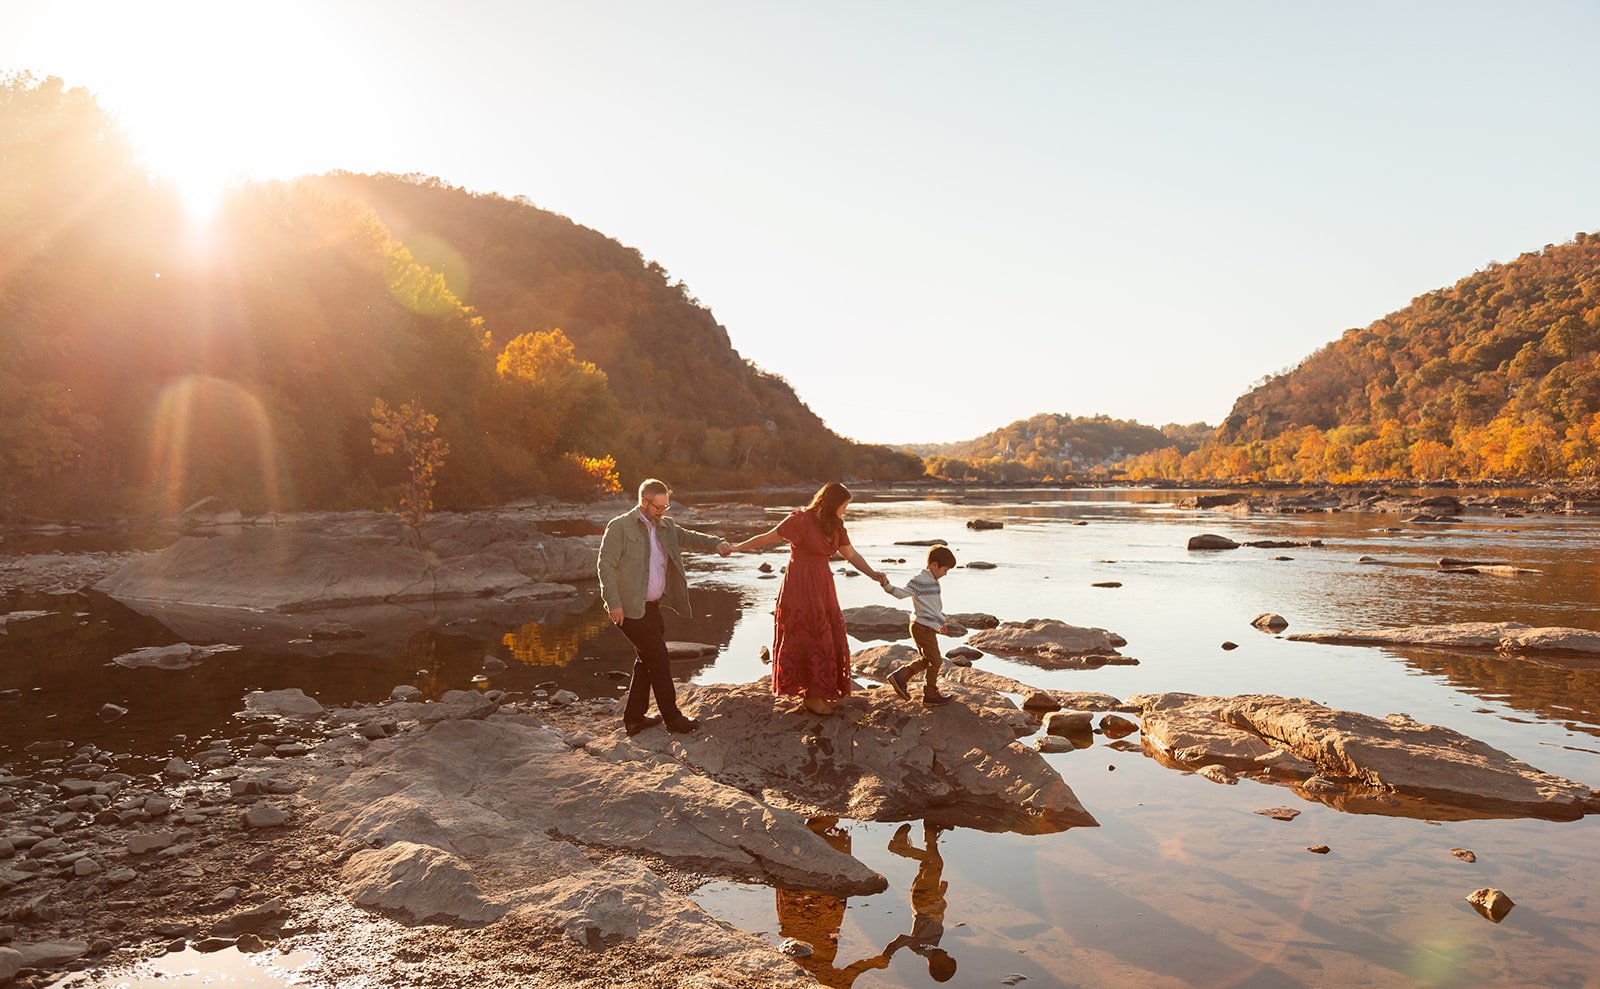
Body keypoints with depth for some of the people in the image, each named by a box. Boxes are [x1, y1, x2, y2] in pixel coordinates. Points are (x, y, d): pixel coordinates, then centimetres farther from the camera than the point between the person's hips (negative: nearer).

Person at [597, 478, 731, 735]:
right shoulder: (620, 526, -9)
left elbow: (690, 538, 5)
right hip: (630, 608, -8)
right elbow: (605, 565, -12)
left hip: (652, 606, 8)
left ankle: (634, 718, 26)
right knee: (659, 659, -5)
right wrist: (614, 604, -19)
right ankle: (672, 718, 6)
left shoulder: (665, 527, 12)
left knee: (647, 661, 14)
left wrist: (717, 543, -16)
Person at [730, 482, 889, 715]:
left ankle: (817, 692, 22)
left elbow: (851, 554, 9)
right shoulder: (801, 519, -14)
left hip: (822, 587, 8)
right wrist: (736, 548, -14)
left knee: (828, 638, 9)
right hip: (800, 587, -8)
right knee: (809, 639, -3)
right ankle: (812, 697, 8)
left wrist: (874, 575, -4)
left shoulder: (835, 526, 10)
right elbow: (767, 538, -12)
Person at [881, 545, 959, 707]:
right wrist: (887, 586, -41)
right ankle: (931, 695, 13)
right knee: (935, 660, 2)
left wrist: (942, 622, 28)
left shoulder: (933, 582, 13)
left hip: (925, 627, 10)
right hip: (923, 627, -10)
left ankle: (900, 676, 12)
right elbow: (901, 593, -25)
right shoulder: (920, 581, -18)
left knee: (926, 659, 18)